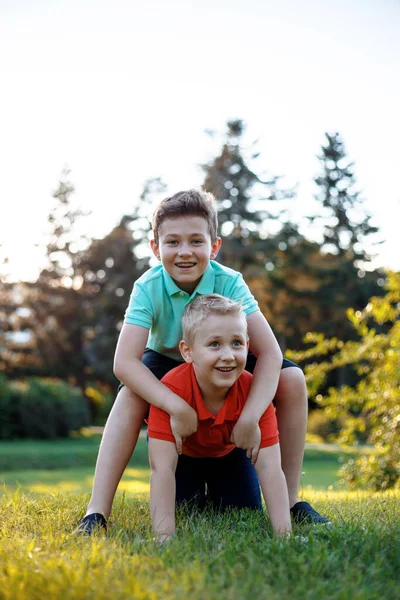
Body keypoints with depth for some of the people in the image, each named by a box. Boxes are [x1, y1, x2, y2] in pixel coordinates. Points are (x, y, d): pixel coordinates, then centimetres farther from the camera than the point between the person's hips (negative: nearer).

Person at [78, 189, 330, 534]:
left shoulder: (229, 282, -27)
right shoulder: (149, 288, -28)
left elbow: (269, 353, -35)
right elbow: (124, 362, -39)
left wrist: (250, 417, -48)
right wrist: (176, 407, -51)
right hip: (167, 366, -1)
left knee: (292, 379, -22)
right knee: (131, 395, -32)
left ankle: (291, 499, -11)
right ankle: (97, 511, -29)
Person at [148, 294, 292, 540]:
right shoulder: (171, 389, -41)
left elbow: (270, 469, -38)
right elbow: (162, 468, -44)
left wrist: (284, 533, -48)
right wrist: (164, 534, -52)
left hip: (229, 453, 2)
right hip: (183, 454, -1)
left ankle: (214, 493, 27)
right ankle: (198, 494, 23)